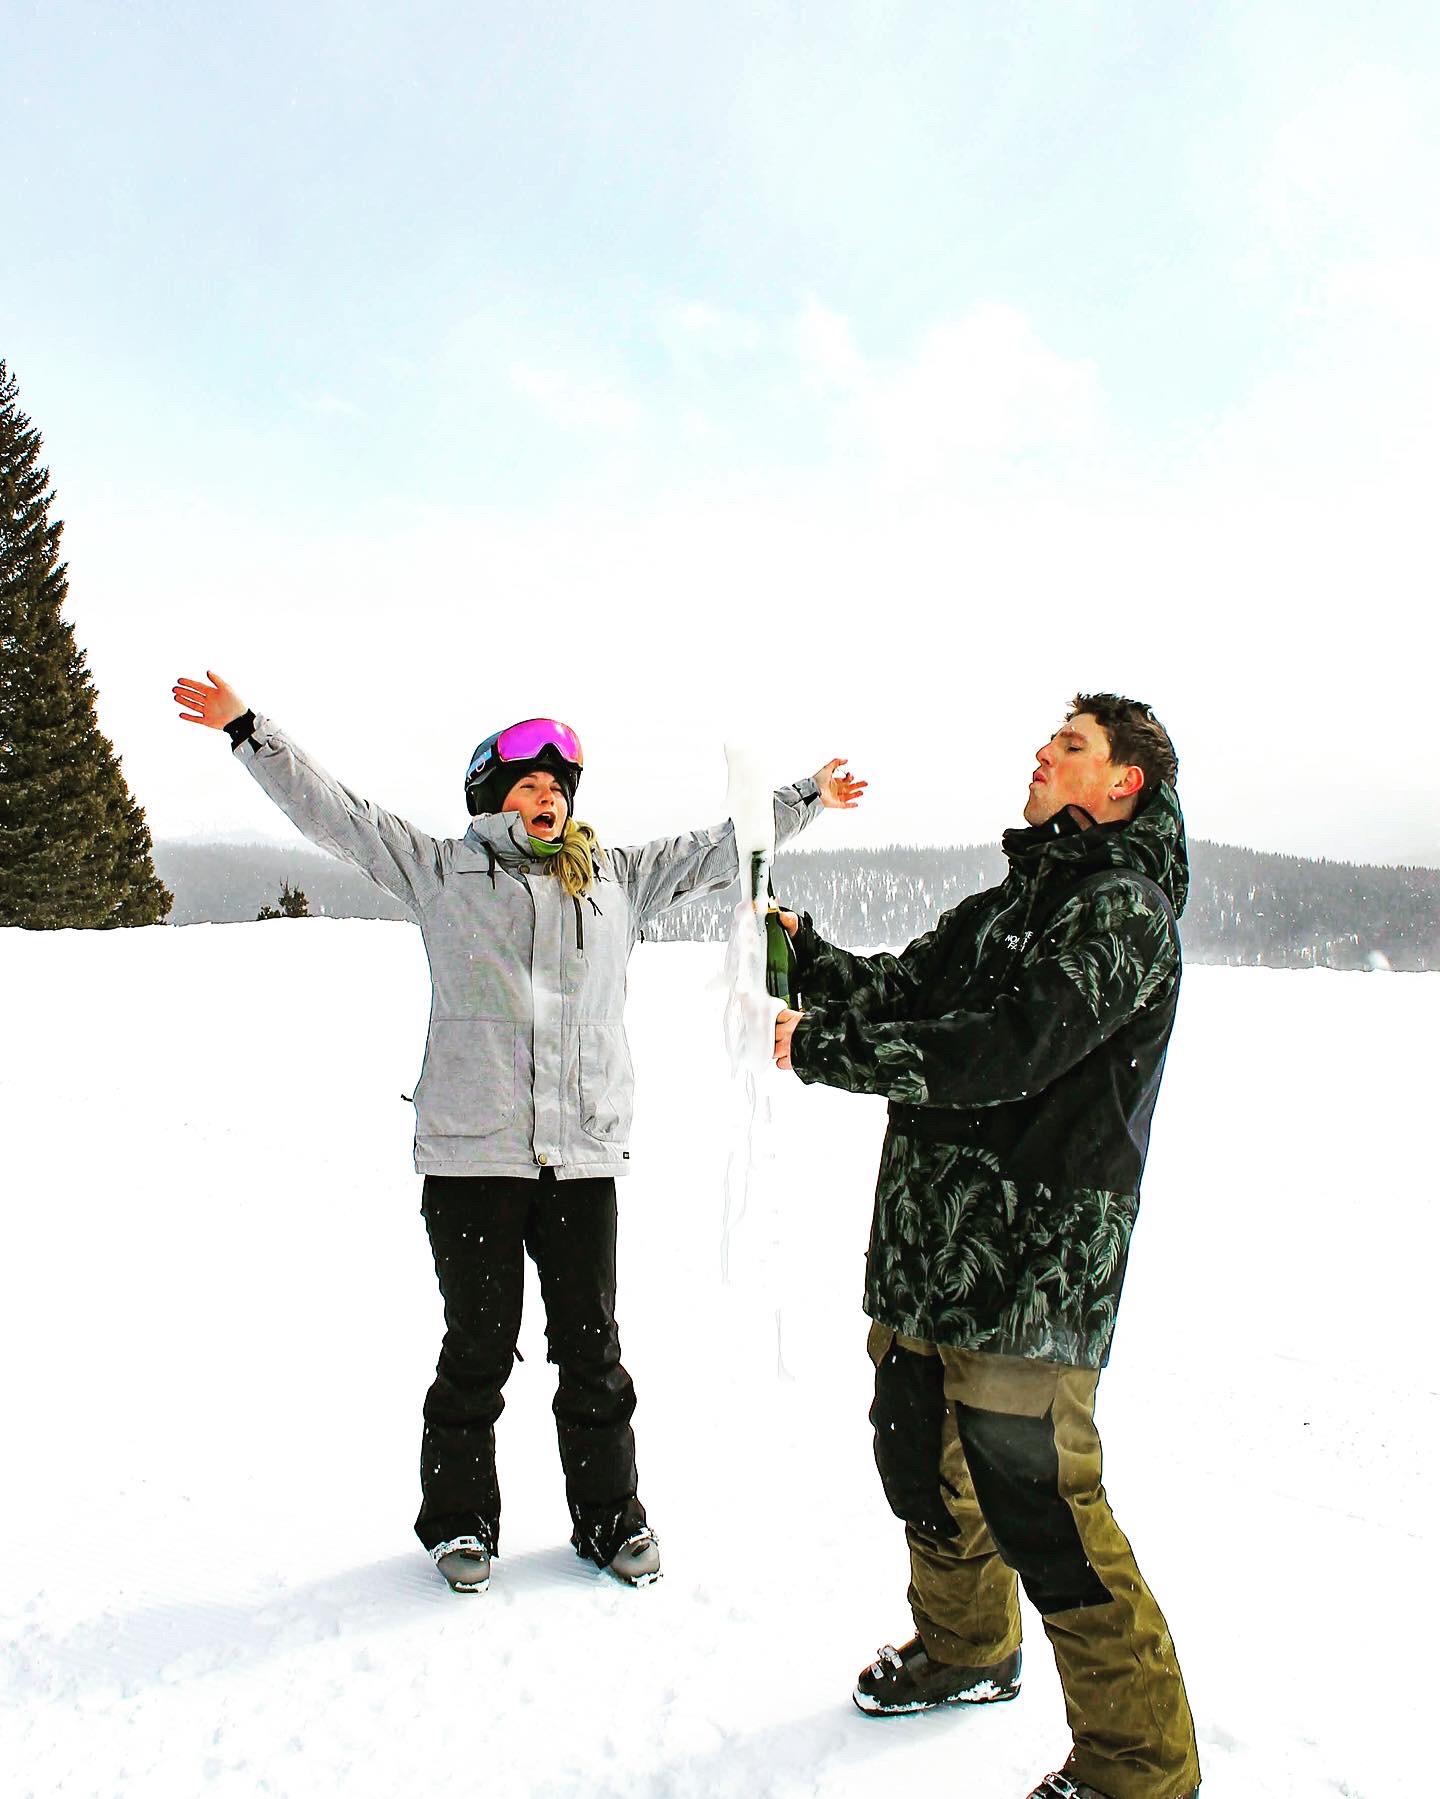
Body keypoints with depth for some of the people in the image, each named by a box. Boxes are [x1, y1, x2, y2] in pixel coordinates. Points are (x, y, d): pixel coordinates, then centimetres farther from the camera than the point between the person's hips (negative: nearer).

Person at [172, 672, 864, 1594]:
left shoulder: (619, 878, 14)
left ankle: (610, 1517, 31)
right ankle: (460, 1519, 30)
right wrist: (248, 729, 1)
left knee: (593, 1346, 12)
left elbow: (720, 848, 22)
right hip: (472, 1153, -2)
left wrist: (804, 799, 26)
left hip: (585, 1153, 3)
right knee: (478, 1346, 8)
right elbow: (335, 811, 5)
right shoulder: (442, 871, 6)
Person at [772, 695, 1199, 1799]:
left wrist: (822, 1050, -21)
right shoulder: (1009, 904, 17)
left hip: (1029, 1263, -9)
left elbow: (1003, 1048, -24)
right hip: (925, 1246, 9)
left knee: (1037, 1504, -4)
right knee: (922, 1463, 22)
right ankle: (966, 1650, 48)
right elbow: (901, 990, 12)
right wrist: (804, 952, -6)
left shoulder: (1123, 908, -12)